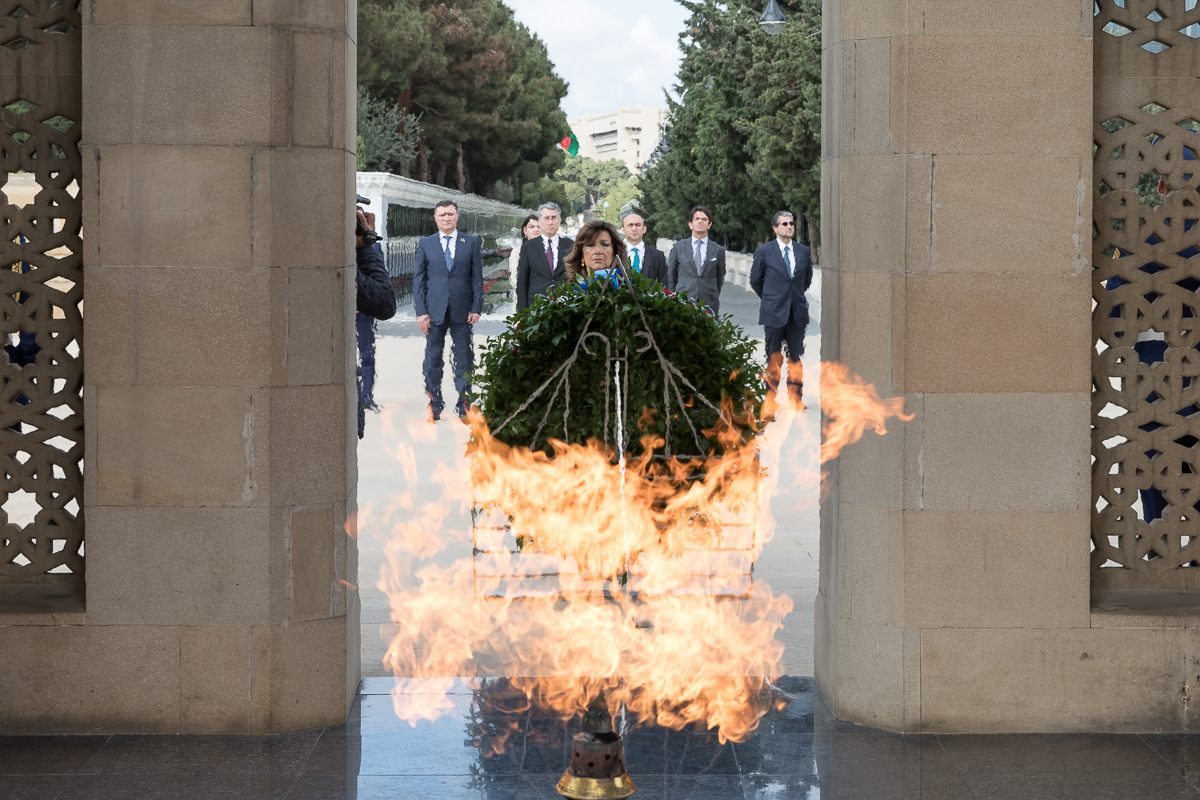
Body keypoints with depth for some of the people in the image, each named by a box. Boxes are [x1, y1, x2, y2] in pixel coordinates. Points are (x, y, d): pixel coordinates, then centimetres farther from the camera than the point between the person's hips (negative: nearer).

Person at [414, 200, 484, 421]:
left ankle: (464, 404, 11)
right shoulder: (425, 244, 6)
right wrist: (421, 311, -4)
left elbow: (477, 278, 5)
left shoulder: (471, 243, 6)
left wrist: (476, 308, -3)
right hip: (434, 311, 0)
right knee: (433, 357, 3)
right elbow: (418, 280, 5)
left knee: (464, 358, 4)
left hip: (462, 311, 0)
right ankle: (434, 405, 12)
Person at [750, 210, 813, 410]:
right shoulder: (764, 252, -1)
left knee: (796, 356, 4)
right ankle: (771, 396, 10)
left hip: (797, 311, 3)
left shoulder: (804, 252, 8)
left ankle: (795, 396, 10)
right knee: (774, 356, 2)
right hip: (774, 312, -3)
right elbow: (755, 281, 9)